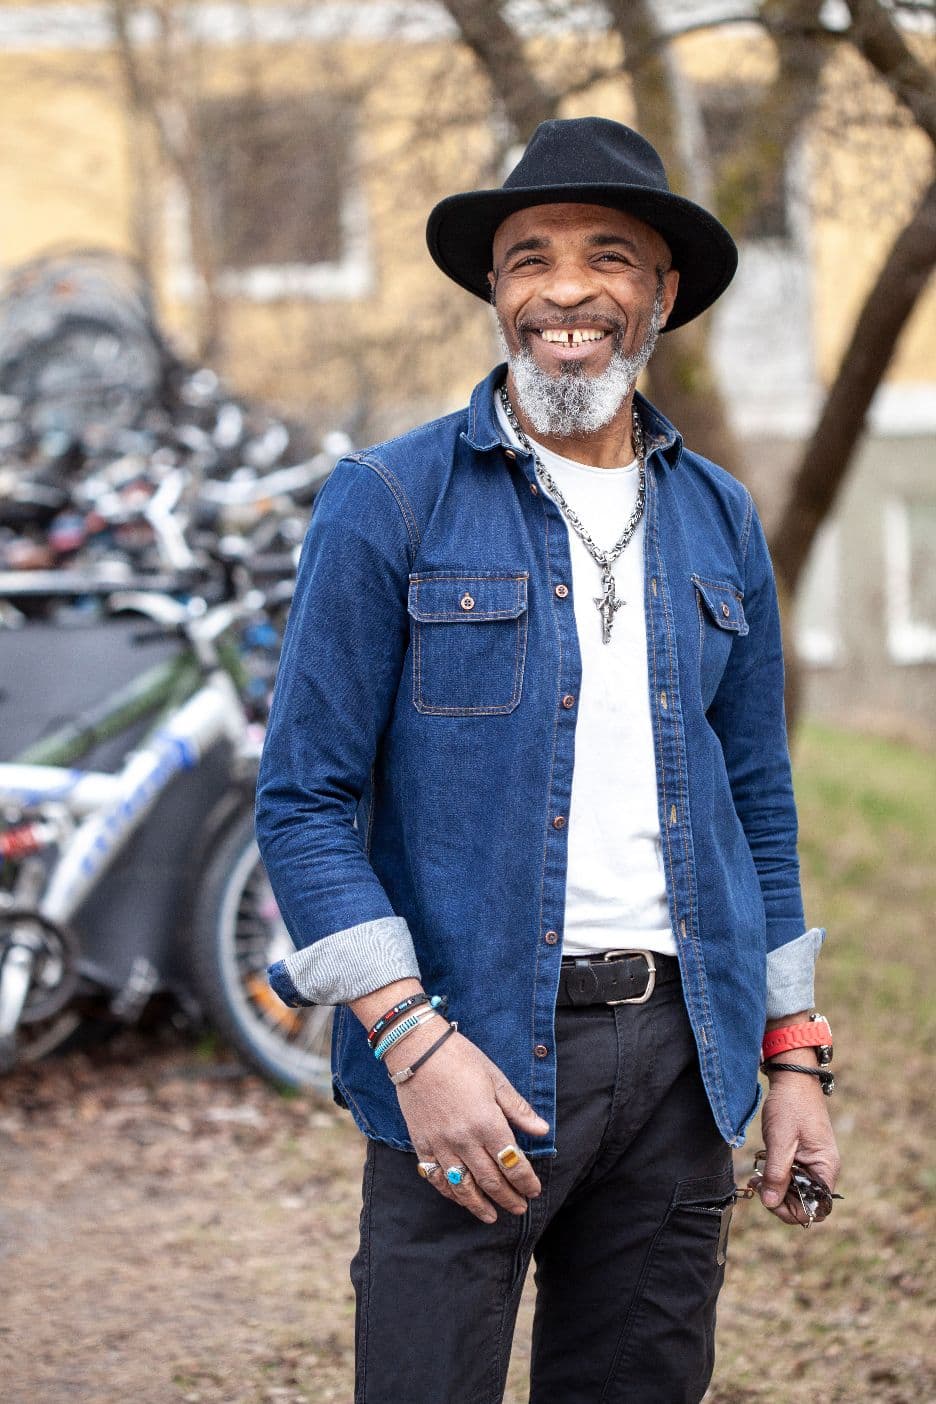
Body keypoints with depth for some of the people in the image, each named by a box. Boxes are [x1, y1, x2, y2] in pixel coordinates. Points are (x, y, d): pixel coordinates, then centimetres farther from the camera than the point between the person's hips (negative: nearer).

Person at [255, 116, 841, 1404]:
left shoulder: (719, 520, 11)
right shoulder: (388, 504, -3)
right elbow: (305, 802, -6)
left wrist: (794, 1054, 11)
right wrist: (414, 1042, -16)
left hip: (680, 1053, 4)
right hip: (471, 1049, -4)